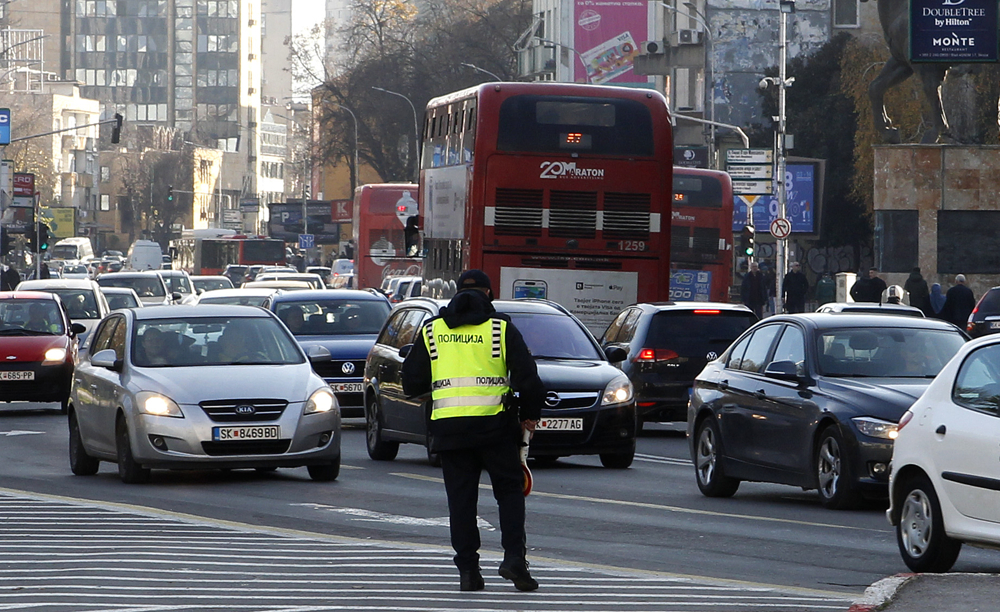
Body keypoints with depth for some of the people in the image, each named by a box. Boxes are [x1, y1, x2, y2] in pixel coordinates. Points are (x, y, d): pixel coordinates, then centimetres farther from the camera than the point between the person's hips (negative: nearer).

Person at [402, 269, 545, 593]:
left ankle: (468, 570, 5)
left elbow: (411, 383, 10)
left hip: (449, 426, 2)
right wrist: (530, 415, 13)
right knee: (509, 489, 8)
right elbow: (527, 378, -3)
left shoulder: (431, 331, 9)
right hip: (495, 424, -2)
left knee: (460, 497, 8)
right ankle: (514, 557, -7)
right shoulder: (502, 329, 1)